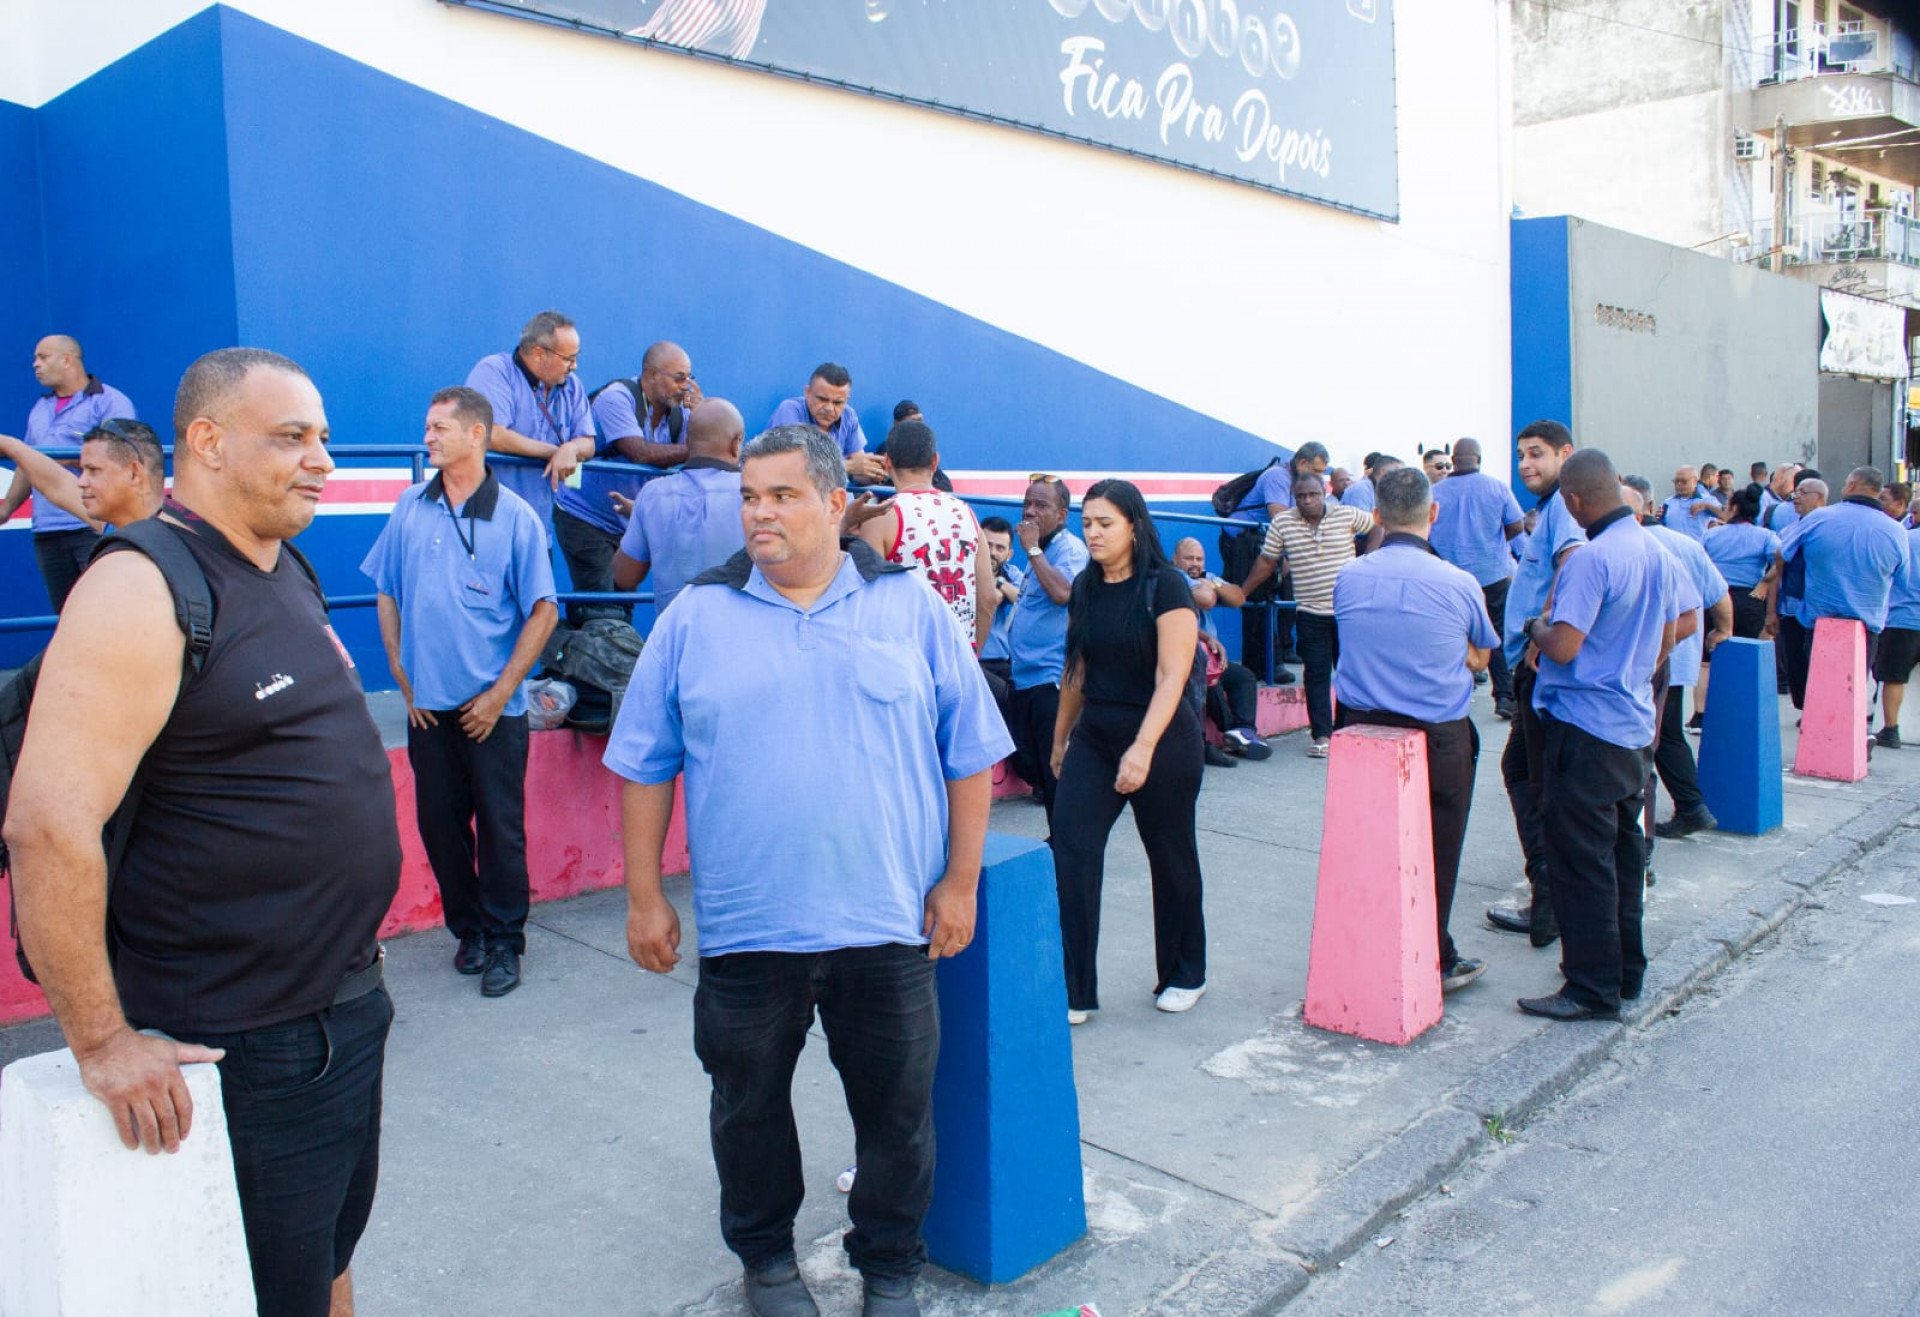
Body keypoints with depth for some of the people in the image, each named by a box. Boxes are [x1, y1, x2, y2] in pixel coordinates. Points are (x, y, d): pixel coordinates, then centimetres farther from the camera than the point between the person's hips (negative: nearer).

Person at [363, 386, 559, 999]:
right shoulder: (410, 508, 6)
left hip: (493, 707, -3)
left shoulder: (515, 517, -5)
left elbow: (543, 611, -5)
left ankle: (504, 941, 17)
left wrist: (499, 695, -9)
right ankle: (467, 929, 27)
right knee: (439, 822, 10)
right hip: (427, 705, 4)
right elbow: (387, 595, 13)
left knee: (500, 828, 2)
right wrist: (401, 676, 5)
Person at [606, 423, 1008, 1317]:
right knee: (750, 1104, 17)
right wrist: (644, 896, 2)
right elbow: (645, 766, 4)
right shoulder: (695, 617, 0)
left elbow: (970, 755, 3)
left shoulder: (910, 608, 0)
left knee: (897, 1109, 12)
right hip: (745, 930, 1)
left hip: (888, 925, 0)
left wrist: (961, 882, -1)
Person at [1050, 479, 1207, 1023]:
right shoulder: (1085, 588, 5)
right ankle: (1073, 990, 0)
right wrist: (1061, 737, 18)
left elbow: (1172, 675, -20)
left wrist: (1144, 747, -29)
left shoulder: (1165, 586, -13)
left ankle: (1184, 976, 31)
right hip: (1094, 736, 5)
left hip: (1162, 739, -5)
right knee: (1070, 850, -7)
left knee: (1171, 858, 10)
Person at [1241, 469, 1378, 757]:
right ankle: (1321, 734, 4)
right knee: (1317, 674, 0)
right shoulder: (1282, 523, -1)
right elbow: (1266, 562, 7)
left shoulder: (1346, 515, -2)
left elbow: (1377, 527, 13)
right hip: (1310, 613, 0)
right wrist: (1240, 593, 8)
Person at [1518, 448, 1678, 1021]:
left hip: (1586, 730, -9)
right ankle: (1625, 970, 28)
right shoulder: (1656, 551, 7)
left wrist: (1536, 627, -4)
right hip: (1634, 726, 9)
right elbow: (1666, 639, 17)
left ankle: (1594, 988, 5)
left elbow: (1563, 647, -24)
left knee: (1582, 860, -1)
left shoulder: (1592, 558, -21)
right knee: (1622, 850, 17)